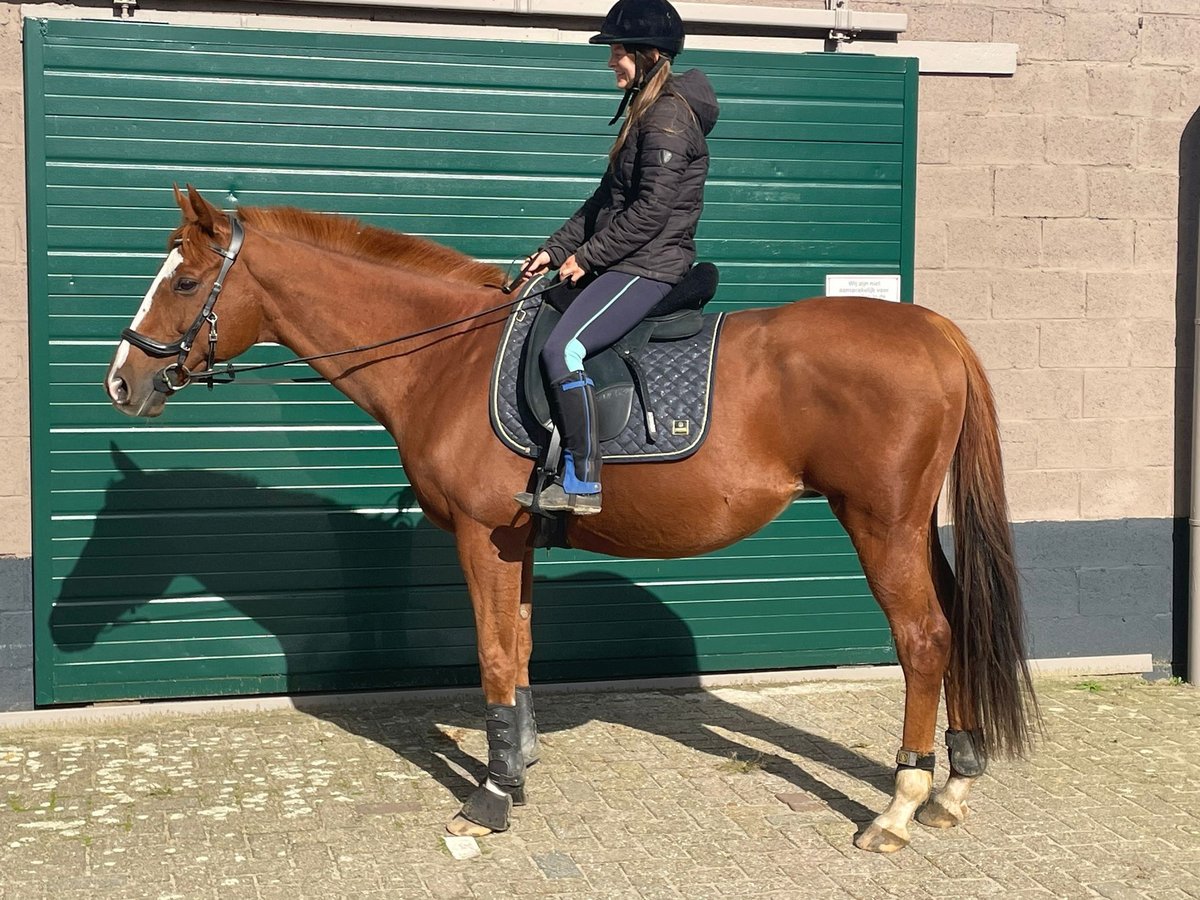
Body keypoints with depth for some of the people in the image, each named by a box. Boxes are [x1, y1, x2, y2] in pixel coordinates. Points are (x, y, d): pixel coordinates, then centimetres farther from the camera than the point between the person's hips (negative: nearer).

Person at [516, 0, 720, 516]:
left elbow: (651, 211, -21)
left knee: (563, 349, -25)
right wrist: (557, 249, 11)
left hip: (649, 266, -11)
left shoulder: (668, 116, -14)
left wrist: (587, 256, -15)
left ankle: (581, 483, -19)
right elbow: (606, 199, 19)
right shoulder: (646, 111, 17)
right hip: (623, 262, 11)